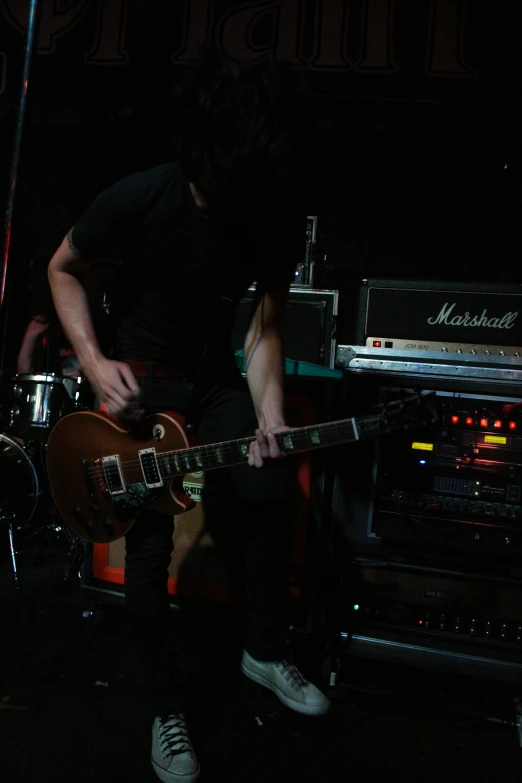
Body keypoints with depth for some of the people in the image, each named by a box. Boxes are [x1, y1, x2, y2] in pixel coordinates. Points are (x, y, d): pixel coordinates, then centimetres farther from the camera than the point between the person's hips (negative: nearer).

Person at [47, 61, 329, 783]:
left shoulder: (282, 221, -13)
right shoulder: (138, 199, -21)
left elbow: (265, 328, -6)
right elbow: (63, 269, -5)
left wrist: (268, 414, -20)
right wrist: (94, 361, -17)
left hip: (216, 377, 3)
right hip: (138, 379, -2)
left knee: (273, 499, -15)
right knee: (149, 545, -6)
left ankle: (265, 652, 13)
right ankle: (165, 709, 16)